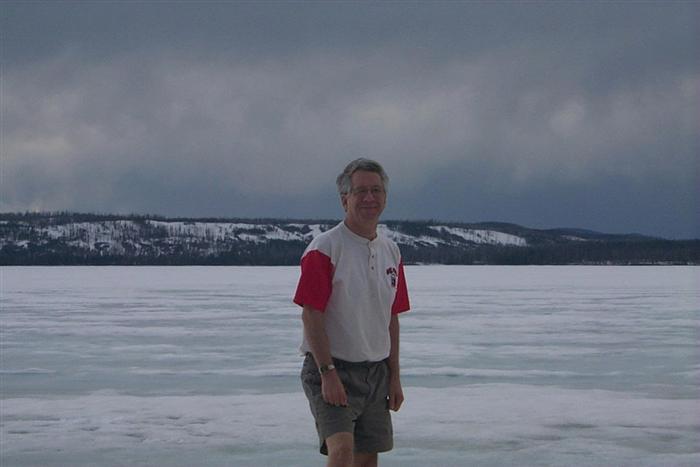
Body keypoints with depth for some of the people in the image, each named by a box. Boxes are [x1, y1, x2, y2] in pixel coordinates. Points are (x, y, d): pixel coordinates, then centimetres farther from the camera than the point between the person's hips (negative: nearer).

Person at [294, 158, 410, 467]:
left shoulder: (391, 252, 10)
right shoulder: (324, 249, -12)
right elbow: (311, 315, -16)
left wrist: (394, 376, 11)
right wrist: (328, 373, -20)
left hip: (376, 372, 7)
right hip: (331, 371, -7)